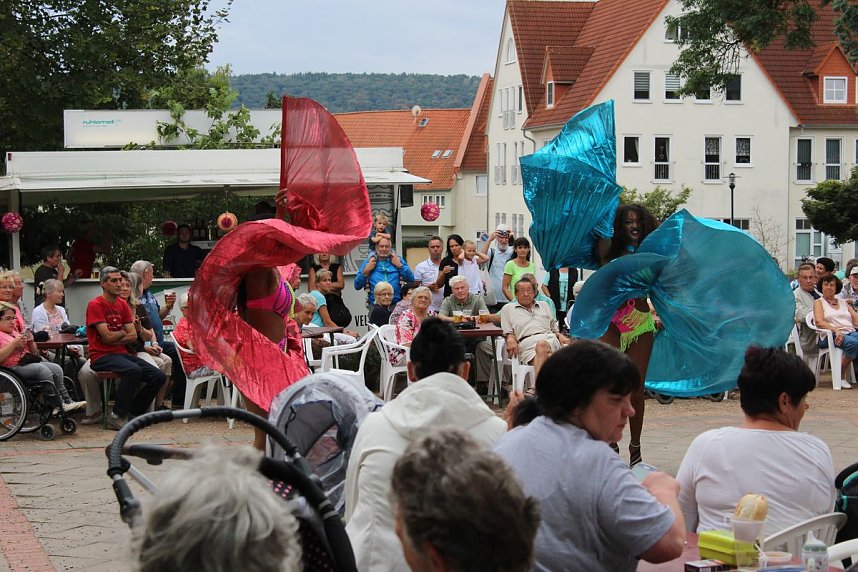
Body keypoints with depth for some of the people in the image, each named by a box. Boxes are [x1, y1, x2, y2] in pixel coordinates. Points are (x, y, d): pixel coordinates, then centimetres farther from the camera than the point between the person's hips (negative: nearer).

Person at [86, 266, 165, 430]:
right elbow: (107, 337, -15)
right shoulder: (95, 305, -8)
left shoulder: (123, 304, 14)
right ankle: (117, 416, -22)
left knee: (158, 376, -8)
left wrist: (115, 338, -9)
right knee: (134, 370, -35)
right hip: (102, 356, -7)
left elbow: (133, 336, 7)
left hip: (122, 353, 7)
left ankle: (133, 412, 7)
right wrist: (123, 332, 4)